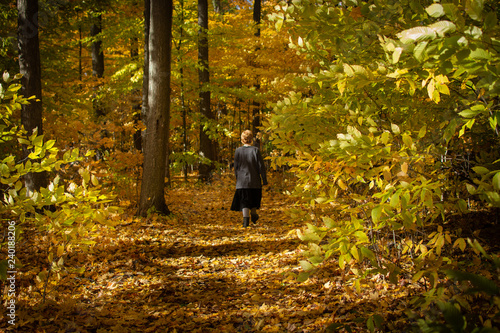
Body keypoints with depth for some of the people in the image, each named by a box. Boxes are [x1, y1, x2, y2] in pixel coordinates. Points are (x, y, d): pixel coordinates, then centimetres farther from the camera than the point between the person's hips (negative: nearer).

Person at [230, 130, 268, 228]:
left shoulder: (238, 151, -5)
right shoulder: (255, 150, -9)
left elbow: (236, 167, 2)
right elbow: (261, 166, -7)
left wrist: (237, 179, 16)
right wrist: (264, 180, 0)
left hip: (242, 180, 0)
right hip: (254, 180, 0)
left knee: (244, 201, 2)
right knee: (254, 198, 23)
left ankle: (246, 219, -7)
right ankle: (253, 214, 32)